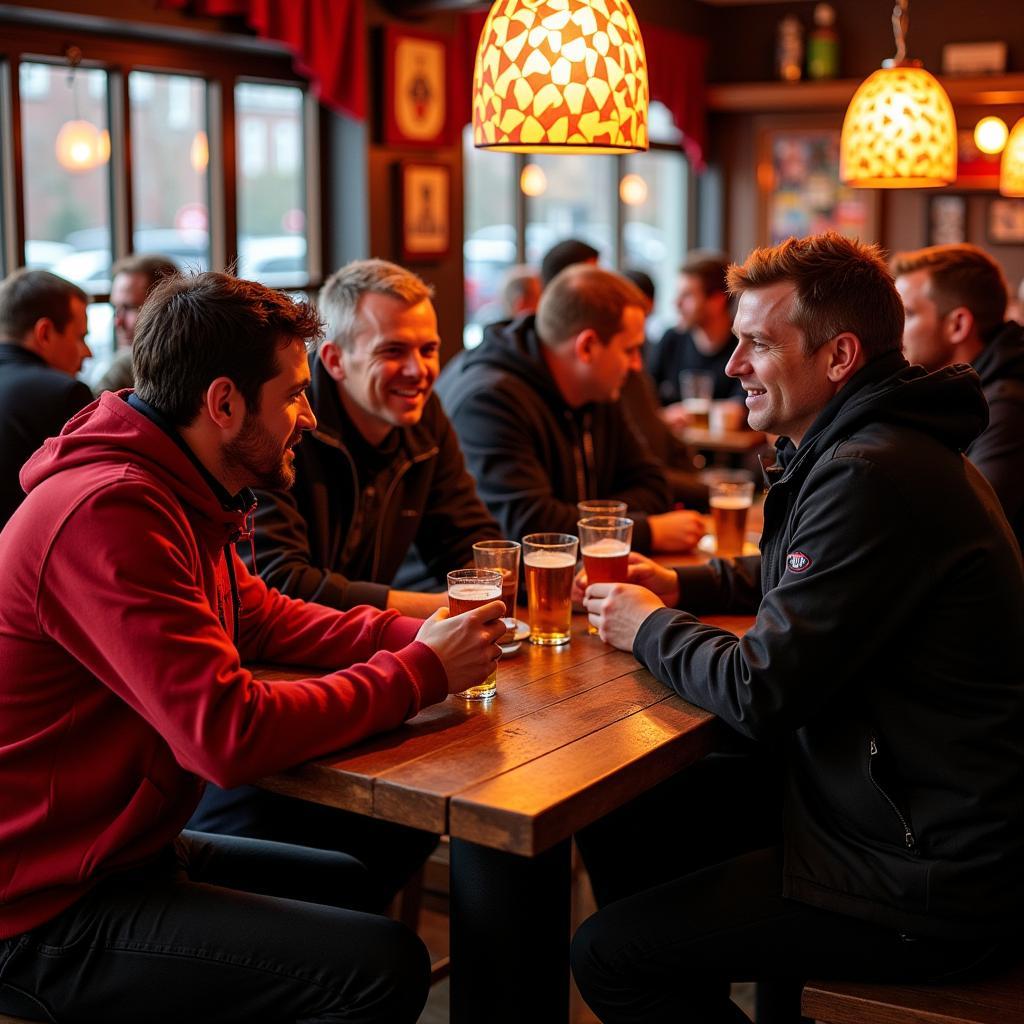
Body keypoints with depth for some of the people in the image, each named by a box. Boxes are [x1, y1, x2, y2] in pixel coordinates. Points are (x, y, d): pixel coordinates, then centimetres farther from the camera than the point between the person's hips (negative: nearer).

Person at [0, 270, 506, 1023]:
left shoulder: (174, 490, 5)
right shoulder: (110, 515, -27)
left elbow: (263, 617, 16)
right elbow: (230, 734, -31)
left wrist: (411, 633, 0)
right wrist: (422, 672, -20)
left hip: (122, 845, 10)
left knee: (357, 886, 20)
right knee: (384, 962, -16)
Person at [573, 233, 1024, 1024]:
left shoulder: (875, 475, -25)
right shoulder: (867, 443, 9)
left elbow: (760, 694, -24)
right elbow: (792, 575, 26)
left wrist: (650, 627, -6)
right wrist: (681, 585, 9)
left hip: (932, 885, -10)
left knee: (607, 956, -8)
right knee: (618, 822, 14)